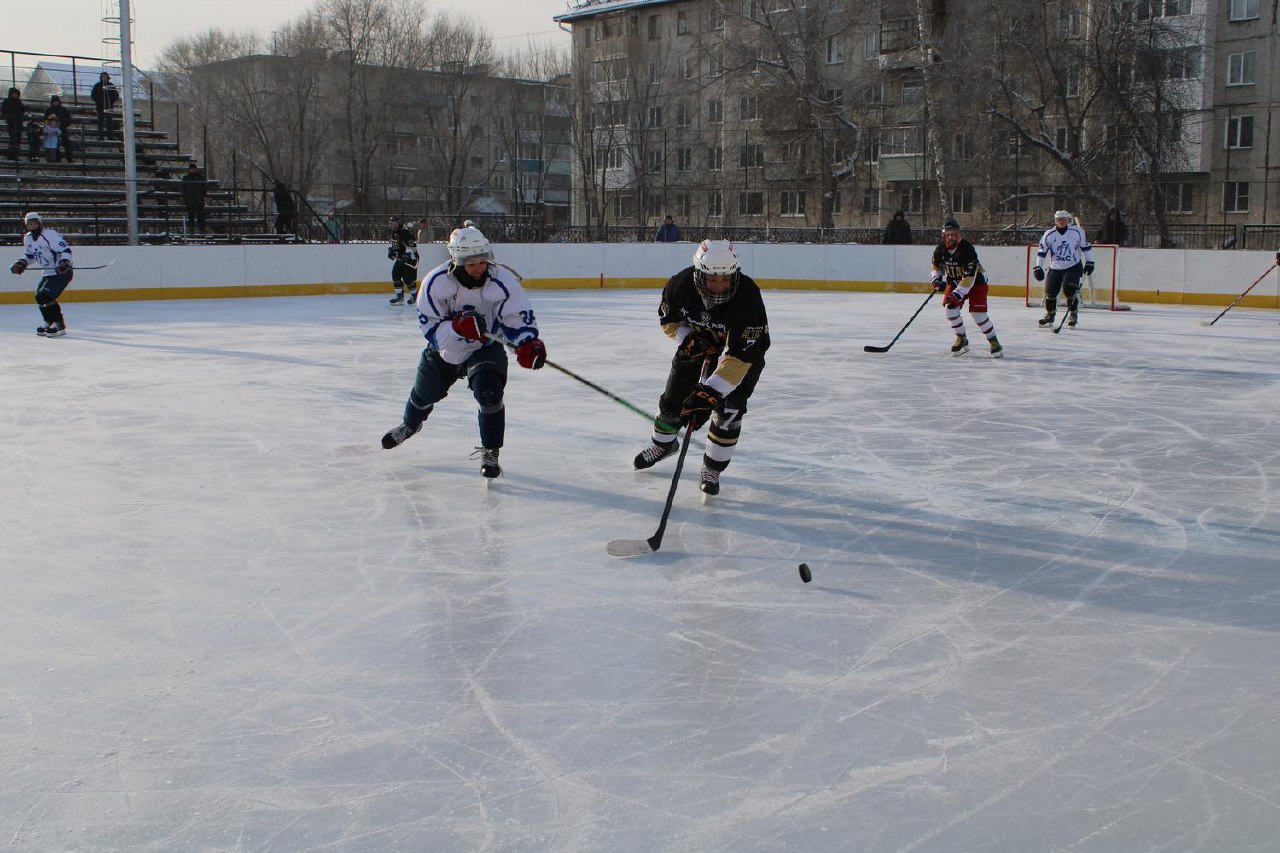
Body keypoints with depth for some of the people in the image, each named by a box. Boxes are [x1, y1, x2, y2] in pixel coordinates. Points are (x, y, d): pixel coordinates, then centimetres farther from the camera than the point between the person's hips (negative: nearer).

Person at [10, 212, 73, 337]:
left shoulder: (50, 234, -18)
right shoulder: (27, 238, 9)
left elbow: (65, 250, -23)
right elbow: (29, 255, 24)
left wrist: (64, 263, -38)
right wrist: (21, 263, 8)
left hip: (62, 272, -9)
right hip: (48, 274, 9)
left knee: (45, 296, -19)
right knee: (40, 297, 10)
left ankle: (59, 325, -13)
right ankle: (49, 322, 25)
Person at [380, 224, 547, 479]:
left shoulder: (502, 281, -28)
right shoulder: (435, 282, -27)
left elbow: (519, 315, -24)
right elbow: (430, 326, -24)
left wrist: (528, 343, -44)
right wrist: (458, 327, -42)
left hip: (486, 348, -2)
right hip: (444, 348, 2)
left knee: (489, 392, -25)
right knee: (425, 392, 21)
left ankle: (489, 452, -5)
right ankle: (410, 424, 57)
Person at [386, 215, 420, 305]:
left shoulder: (406, 233, -22)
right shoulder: (394, 233, 8)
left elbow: (412, 246, -27)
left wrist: (408, 254, -36)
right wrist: (391, 250, 8)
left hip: (410, 258, -9)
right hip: (400, 257, 9)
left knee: (408, 277, -11)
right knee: (395, 274, 0)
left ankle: (414, 295, 10)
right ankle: (399, 295, 6)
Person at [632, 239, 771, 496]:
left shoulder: (748, 297, -40)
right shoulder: (681, 285, -28)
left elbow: (740, 356, -42)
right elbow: (668, 319, -5)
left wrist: (710, 392, -46)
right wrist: (686, 338, -25)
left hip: (743, 350, -3)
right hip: (698, 344, 4)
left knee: (728, 409, -16)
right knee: (673, 398, 8)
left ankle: (712, 469, 5)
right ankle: (663, 444, 40)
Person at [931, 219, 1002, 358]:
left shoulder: (967, 249, -29)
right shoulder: (940, 250, -9)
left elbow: (969, 276, -32)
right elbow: (937, 266, 12)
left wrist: (959, 292, -37)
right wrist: (936, 279, -7)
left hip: (976, 280, -6)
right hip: (955, 282, 6)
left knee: (977, 312, -17)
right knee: (949, 306, -14)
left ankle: (993, 341, -2)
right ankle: (961, 339, 3)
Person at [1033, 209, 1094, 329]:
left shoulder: (1076, 232, -8)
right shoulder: (1049, 235, -6)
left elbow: (1085, 246, 2)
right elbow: (1042, 252, 0)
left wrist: (1089, 262, 2)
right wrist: (1038, 267, -6)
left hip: (1073, 266, -2)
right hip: (1055, 268, 2)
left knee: (1069, 290, -17)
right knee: (1050, 292, -1)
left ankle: (1073, 314, 1)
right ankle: (1049, 315, 20)